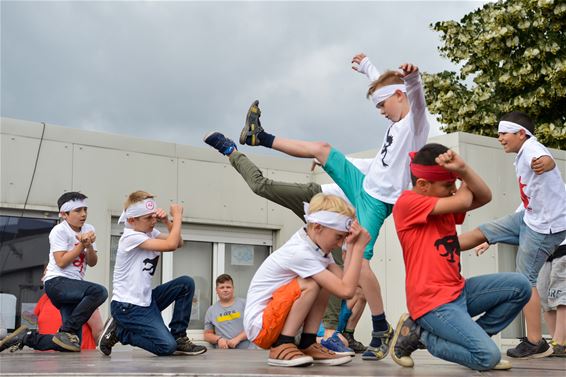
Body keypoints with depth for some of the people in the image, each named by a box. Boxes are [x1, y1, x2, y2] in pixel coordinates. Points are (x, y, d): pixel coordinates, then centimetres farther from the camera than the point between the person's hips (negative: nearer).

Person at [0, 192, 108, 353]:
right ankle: (67, 332, -21)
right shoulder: (59, 231, -6)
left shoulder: (89, 229, 12)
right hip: (57, 283, -7)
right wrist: (82, 244, -14)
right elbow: (61, 262, -14)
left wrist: (89, 245, -10)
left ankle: (27, 337, 13)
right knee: (99, 291, -34)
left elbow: (92, 263, 8)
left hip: (74, 284, 7)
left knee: (72, 346, -3)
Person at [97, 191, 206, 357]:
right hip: (127, 306, -9)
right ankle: (118, 332, 1)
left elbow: (178, 243, 7)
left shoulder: (150, 232, 8)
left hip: (146, 300, 9)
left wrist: (167, 221, -7)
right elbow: (171, 245, -27)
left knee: (186, 283, -2)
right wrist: (177, 217, -16)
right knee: (167, 346, -17)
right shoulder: (131, 237, -19)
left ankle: (178, 337, 4)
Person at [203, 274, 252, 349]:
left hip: (246, 349, -1)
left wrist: (237, 339, -9)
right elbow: (207, 334, 19)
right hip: (224, 351, 1)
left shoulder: (244, 303, 11)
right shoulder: (211, 310, 17)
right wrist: (218, 339, -2)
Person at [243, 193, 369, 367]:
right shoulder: (300, 253, -25)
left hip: (276, 318, 9)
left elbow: (345, 283, -5)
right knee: (311, 284, -26)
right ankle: (281, 347, -15)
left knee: (326, 282, 0)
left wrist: (352, 245, -7)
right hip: (258, 327, -9)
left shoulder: (317, 245, 3)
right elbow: (346, 291, -29)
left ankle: (308, 345, -1)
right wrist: (359, 247, -24)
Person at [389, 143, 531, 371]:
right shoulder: (407, 203, -15)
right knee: (488, 357, -19)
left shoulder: (445, 203, 13)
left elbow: (485, 197, 1)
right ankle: (421, 335, 1)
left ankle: (473, 337, 8)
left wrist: (463, 169, -15)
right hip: (433, 303, -9)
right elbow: (462, 201, -22)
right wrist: (466, 187, 1)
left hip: (459, 291, 9)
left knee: (520, 286, 1)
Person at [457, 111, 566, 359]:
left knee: (525, 280, -6)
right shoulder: (523, 154, 10)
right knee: (482, 232, 10)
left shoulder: (531, 148, -22)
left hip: (545, 226, -9)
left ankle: (536, 343, -2)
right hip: (530, 218, 9)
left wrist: (545, 163, -70)